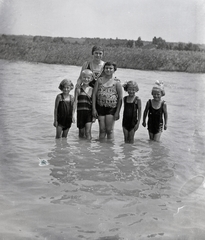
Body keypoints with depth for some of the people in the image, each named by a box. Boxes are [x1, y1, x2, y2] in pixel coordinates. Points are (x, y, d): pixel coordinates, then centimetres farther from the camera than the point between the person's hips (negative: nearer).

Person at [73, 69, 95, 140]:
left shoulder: (92, 90, 4)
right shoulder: (78, 89, 2)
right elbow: (75, 101, 2)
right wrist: (73, 113, -3)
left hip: (89, 112, 0)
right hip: (80, 112, 0)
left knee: (88, 132, -9)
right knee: (81, 132, 10)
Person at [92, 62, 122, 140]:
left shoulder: (116, 82, 0)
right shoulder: (99, 80, 6)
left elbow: (120, 98, -1)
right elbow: (94, 94, 4)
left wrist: (117, 112, -6)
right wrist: (94, 109, -2)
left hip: (111, 108, -2)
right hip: (100, 107, 2)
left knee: (109, 130, 0)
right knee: (102, 130, 5)